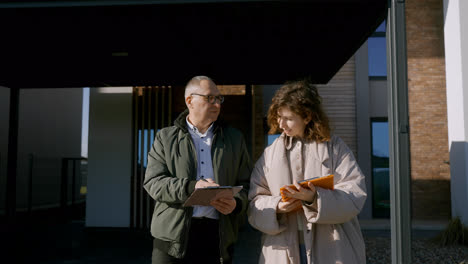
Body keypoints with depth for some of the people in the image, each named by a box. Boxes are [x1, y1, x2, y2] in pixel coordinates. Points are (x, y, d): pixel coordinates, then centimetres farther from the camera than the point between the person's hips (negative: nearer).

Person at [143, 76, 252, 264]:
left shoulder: (234, 138, 15)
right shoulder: (165, 137, 9)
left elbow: (246, 184, 13)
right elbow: (152, 182, -1)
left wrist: (237, 203, -10)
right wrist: (191, 187, -16)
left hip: (218, 235, 2)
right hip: (173, 234, -1)